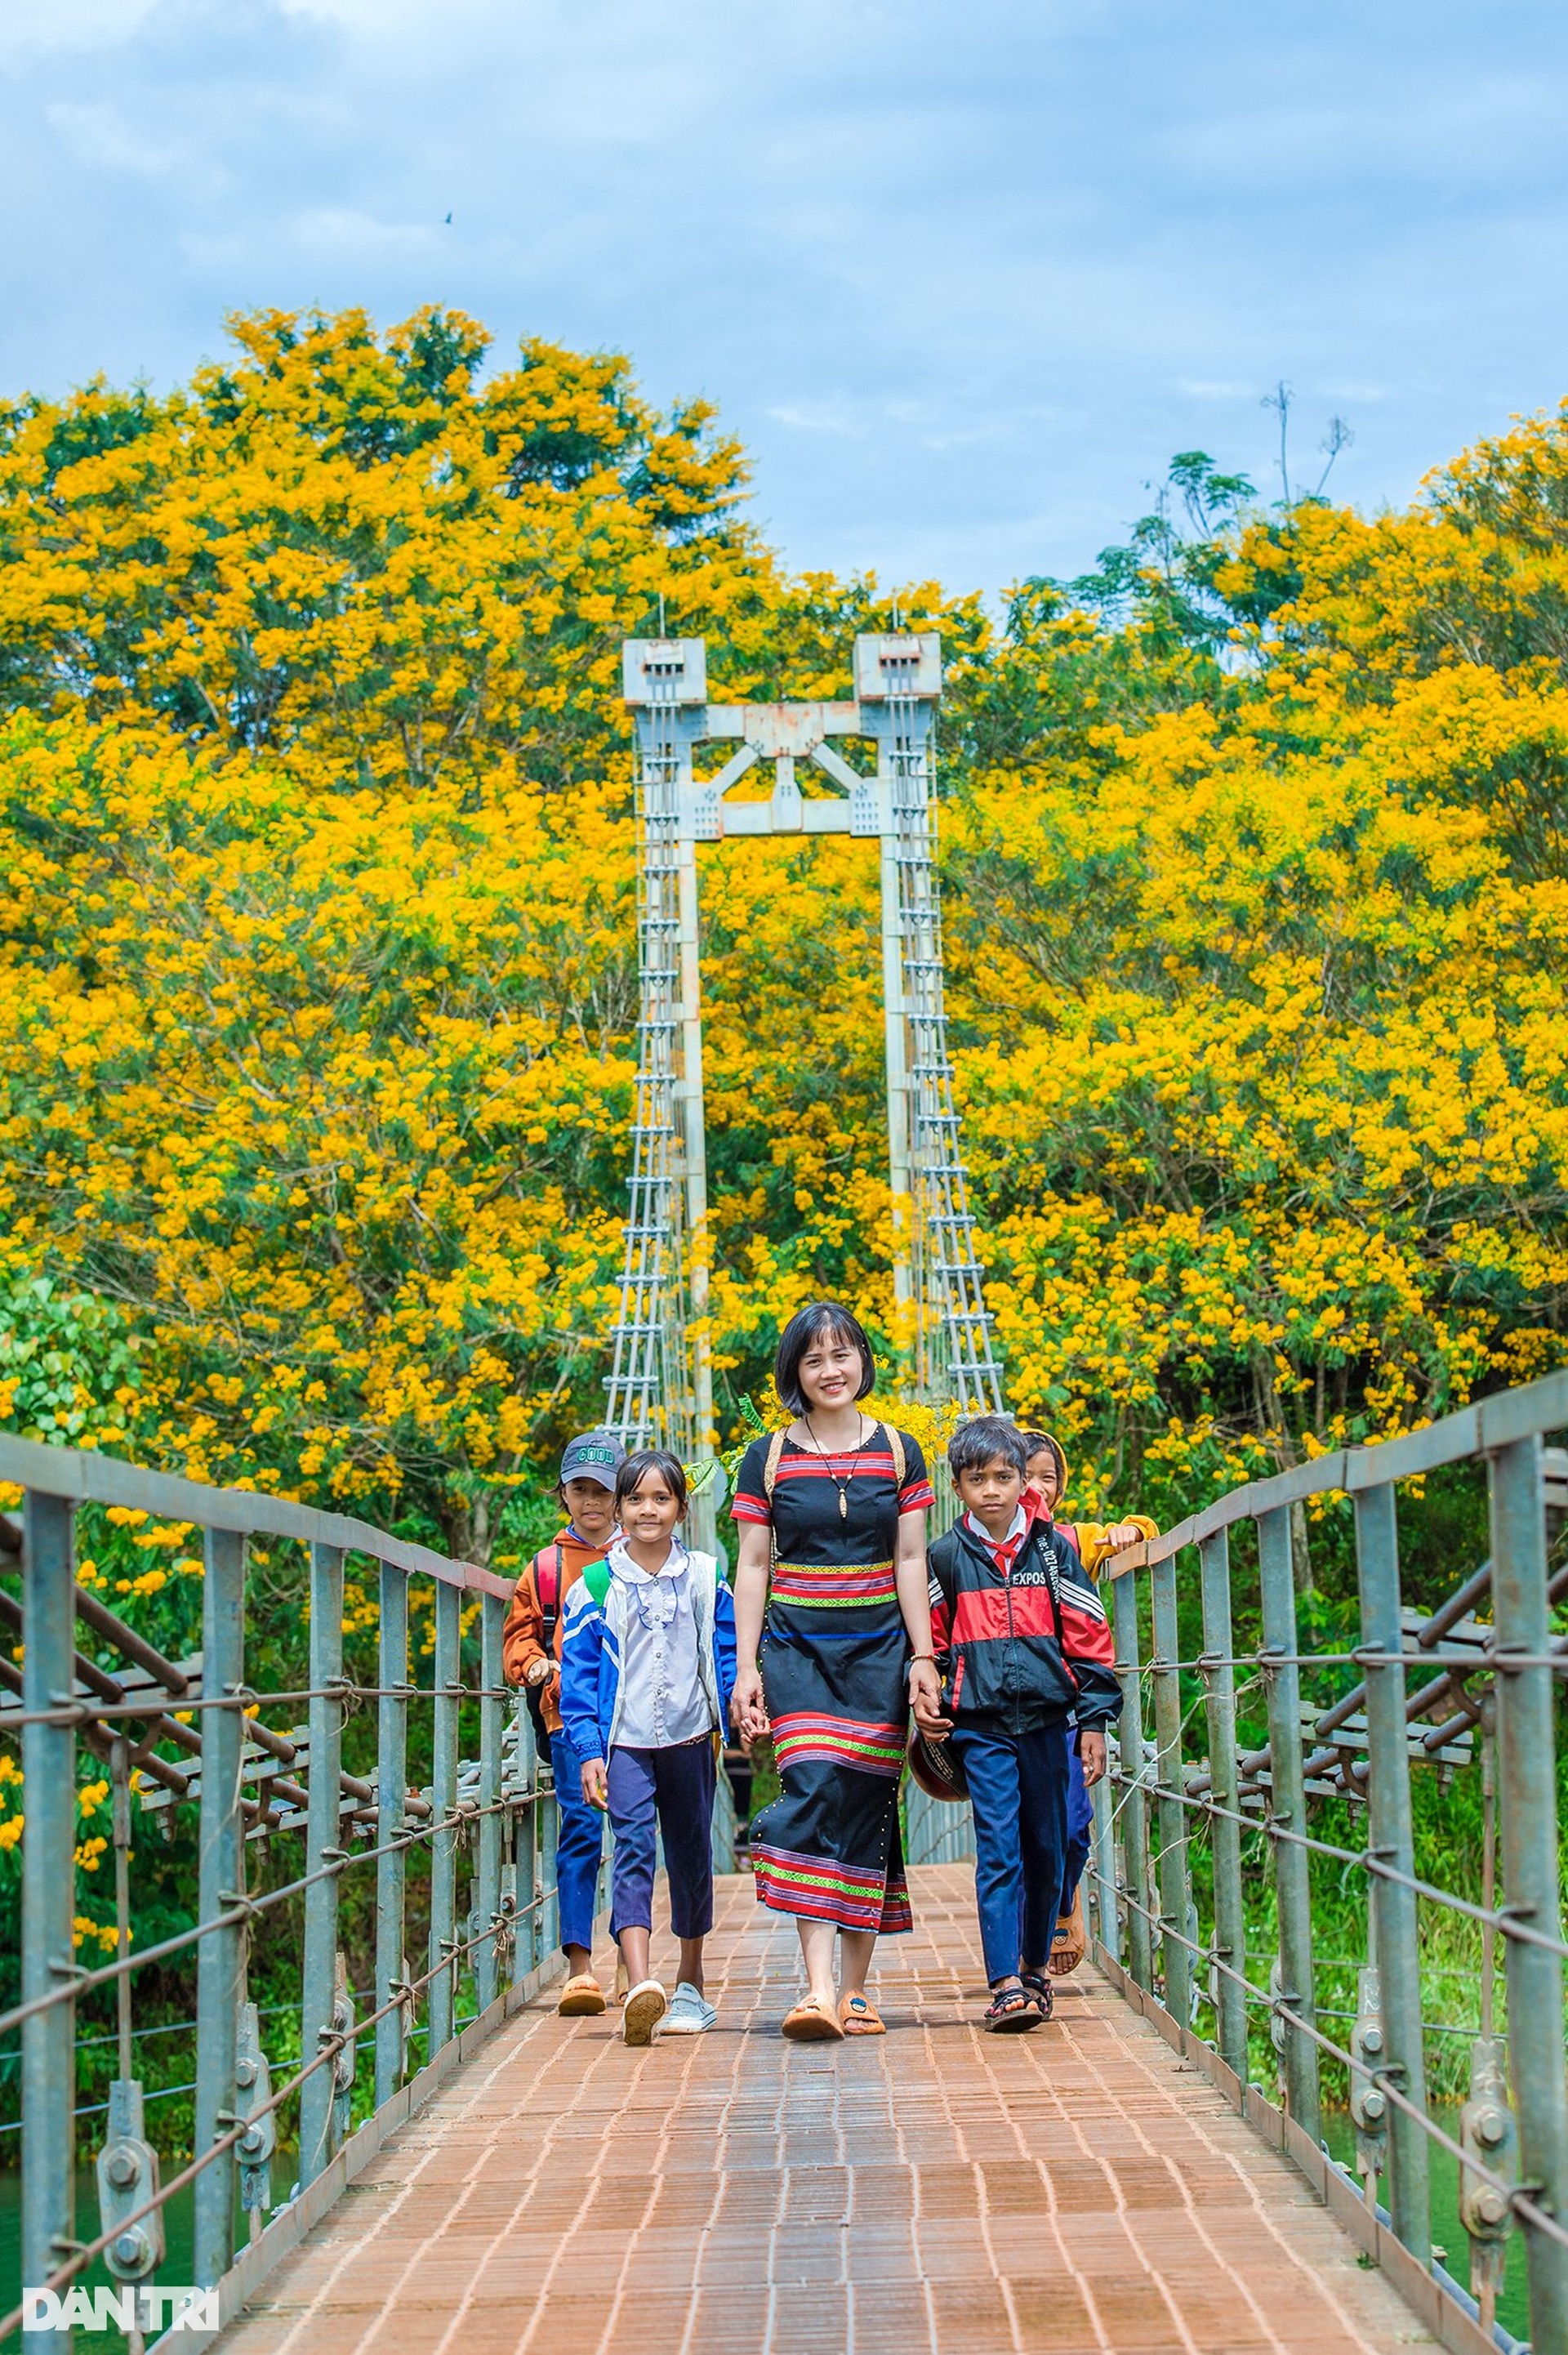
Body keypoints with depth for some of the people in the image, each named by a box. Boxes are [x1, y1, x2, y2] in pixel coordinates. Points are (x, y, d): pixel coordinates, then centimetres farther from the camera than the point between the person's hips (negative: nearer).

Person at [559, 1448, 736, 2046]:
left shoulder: (706, 1579, 4)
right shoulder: (595, 1587, -1)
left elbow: (727, 1655, 9)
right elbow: (578, 1674, 0)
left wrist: (732, 1723, -2)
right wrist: (588, 1752, -6)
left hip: (690, 1740, 2)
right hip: (625, 1743, -2)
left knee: (691, 1855, 12)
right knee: (633, 1851, -17)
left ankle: (690, 1985, 28)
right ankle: (640, 1986, -30)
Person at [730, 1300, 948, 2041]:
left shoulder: (897, 1452, 7)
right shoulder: (767, 1459, 4)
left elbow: (910, 1562, 6)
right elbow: (753, 1567, 4)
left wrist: (923, 1659, 0)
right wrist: (746, 1667, -2)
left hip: (878, 1653, 2)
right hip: (797, 1651, -1)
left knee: (867, 1811, 1)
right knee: (814, 1793, -17)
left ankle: (855, 1989, 9)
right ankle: (817, 1988, -22)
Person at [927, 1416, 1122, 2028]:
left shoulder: (1054, 1547, 4)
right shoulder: (945, 1558, 3)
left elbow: (1088, 1635, 5)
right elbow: (928, 1644, 13)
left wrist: (1095, 1722, 1)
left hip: (1046, 1718, 1)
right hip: (982, 1725, -1)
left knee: (1046, 1850, 9)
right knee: (998, 1852, -9)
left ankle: (1035, 1966, 26)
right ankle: (1005, 1984, -11)